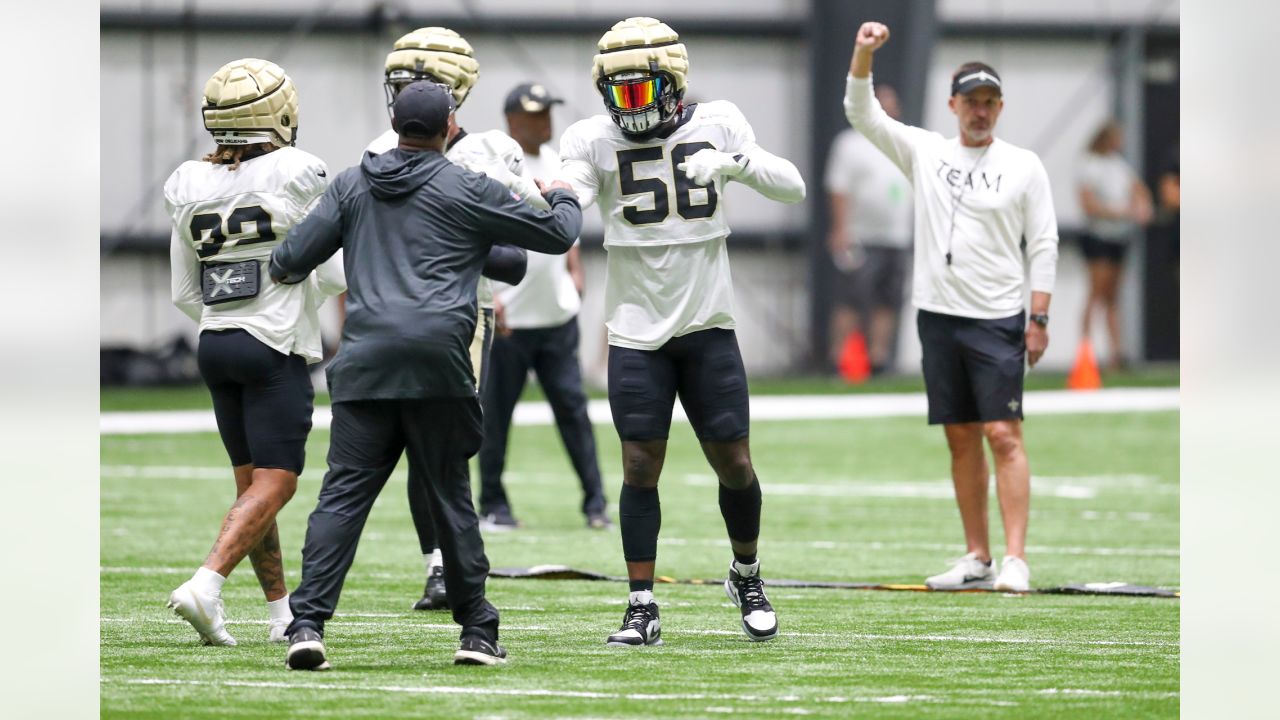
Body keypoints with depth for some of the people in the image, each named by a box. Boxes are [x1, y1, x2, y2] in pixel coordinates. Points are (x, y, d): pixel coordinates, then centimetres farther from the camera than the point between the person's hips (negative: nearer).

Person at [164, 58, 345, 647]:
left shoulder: (189, 188, 3)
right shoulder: (295, 177, -12)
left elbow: (184, 294, 9)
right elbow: (334, 277, -9)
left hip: (215, 346, 6)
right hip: (276, 351, -6)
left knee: (252, 481, 13)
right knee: (273, 484, -5)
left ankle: (281, 611, 18)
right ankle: (205, 585, -22)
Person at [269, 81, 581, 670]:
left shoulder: (352, 185, 13)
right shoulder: (469, 191, 6)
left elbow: (294, 257, 12)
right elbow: (555, 234, 13)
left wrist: (282, 269, 37)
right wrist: (562, 197, 36)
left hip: (365, 357, 2)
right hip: (436, 355, -2)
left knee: (343, 493, -1)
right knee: (449, 495, 7)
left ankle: (308, 622, -14)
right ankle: (477, 631, 12)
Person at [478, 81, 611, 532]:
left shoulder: (555, 162, 11)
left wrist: (575, 271, 14)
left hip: (557, 311, 6)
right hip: (508, 319, -6)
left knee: (572, 405, 3)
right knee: (496, 411, 3)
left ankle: (594, 503, 4)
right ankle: (492, 503, 13)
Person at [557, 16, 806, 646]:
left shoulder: (715, 126, 0)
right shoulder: (595, 140, -3)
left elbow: (792, 187, -3)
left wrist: (735, 162, -21)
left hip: (708, 326, 1)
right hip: (636, 330, -1)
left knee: (734, 463, 4)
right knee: (640, 467, -3)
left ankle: (746, 575, 29)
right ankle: (642, 610, 4)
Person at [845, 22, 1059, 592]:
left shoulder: (1023, 166, 2)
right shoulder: (924, 152, 9)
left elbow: (1043, 245, 0)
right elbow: (861, 113, 3)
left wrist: (1039, 318, -8)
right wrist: (864, 53, -13)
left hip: (997, 320, -4)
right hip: (937, 313, 4)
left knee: (1003, 436, -11)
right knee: (961, 439, 7)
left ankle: (1015, 560, -15)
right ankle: (977, 558, 12)